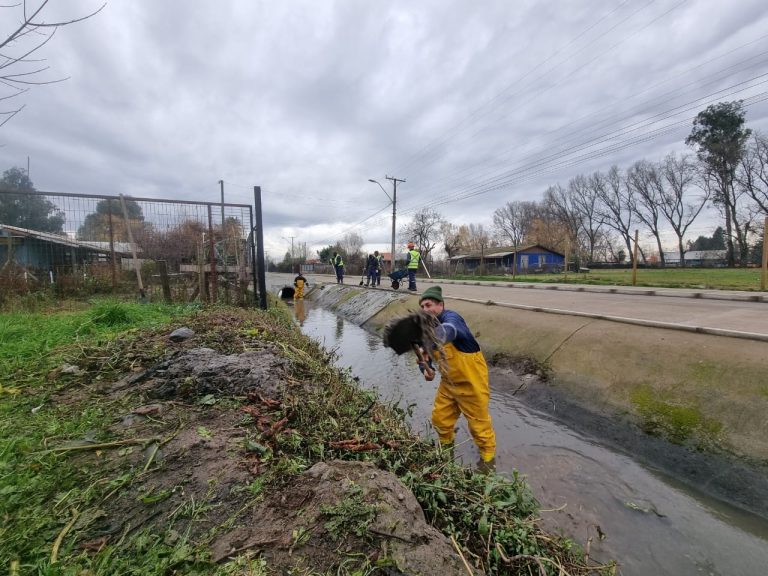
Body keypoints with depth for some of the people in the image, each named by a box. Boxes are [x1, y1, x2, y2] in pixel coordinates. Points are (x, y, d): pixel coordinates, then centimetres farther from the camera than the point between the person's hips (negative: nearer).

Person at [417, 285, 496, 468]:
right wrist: (425, 368, -20)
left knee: (478, 422, 10)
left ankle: (488, 457, 36)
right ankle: (446, 446, 47)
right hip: (449, 382, 7)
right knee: (439, 418, 17)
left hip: (471, 382, -7)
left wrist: (430, 340, -76)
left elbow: (448, 331, -55)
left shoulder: (451, 318, -29)